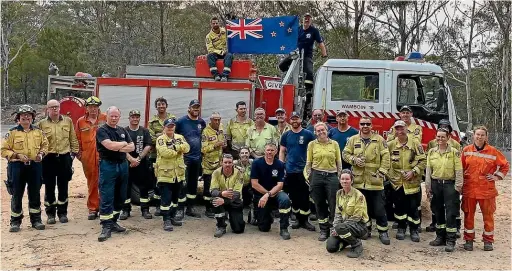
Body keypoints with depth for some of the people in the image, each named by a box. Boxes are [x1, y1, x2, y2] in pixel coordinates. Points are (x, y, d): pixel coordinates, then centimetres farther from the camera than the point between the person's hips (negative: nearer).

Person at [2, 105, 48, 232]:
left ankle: (36, 219, 20)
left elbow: (45, 144, 18)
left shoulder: (38, 131, 8)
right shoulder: (12, 132, -2)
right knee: (17, 194, 3)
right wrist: (17, 155, -16)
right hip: (17, 166, -3)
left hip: (35, 166, 3)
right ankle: (15, 221, 14)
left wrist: (41, 153, -2)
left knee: (35, 194, 9)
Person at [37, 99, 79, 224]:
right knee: (49, 187, 6)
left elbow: (73, 139, 8)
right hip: (48, 158, -1)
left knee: (63, 187, 8)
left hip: (64, 157, 1)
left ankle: (62, 213, 18)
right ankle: (50, 213, 17)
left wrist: (74, 152, 3)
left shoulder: (68, 121, 5)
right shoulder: (42, 123, 2)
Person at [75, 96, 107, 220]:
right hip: (88, 157, 2)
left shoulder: (105, 119, 1)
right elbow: (78, 140, 11)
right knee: (92, 183, 10)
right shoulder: (80, 121, 7)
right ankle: (93, 208, 19)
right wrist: (79, 153, 7)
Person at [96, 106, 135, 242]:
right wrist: (124, 144, -4)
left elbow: (132, 147, 7)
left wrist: (118, 148, -10)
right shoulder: (102, 130, -6)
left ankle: (113, 222, 21)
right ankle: (106, 226, -5)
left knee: (120, 197, 11)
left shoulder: (122, 130, 14)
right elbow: (110, 145, -21)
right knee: (106, 198, -7)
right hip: (108, 166, -7)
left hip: (123, 165, 7)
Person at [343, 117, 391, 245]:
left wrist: (381, 172, -11)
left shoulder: (379, 140, -1)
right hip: (359, 180, 3)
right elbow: (345, 153, 10)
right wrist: (354, 160, -9)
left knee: (379, 209, 2)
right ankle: (366, 229, 27)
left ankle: (383, 232, 13)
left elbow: (386, 157, -4)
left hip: (375, 180, -2)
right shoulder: (353, 140, 6)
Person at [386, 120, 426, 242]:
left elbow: (423, 161, -3)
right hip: (397, 182, 2)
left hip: (412, 182, -1)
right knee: (399, 206, 10)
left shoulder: (415, 143, -4)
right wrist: (390, 174, 2)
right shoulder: (391, 145, 0)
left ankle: (414, 230, 18)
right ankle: (401, 228, 25)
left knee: (413, 207, 3)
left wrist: (413, 172, -13)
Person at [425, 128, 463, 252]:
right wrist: (428, 187, 5)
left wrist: (458, 187, -10)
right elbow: (428, 170, 7)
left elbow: (459, 171, -5)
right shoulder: (431, 152, 6)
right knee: (438, 212, 12)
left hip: (450, 184, -4)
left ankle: (451, 241, 2)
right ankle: (440, 237, 24)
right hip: (436, 184, 4)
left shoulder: (454, 152, -4)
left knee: (451, 213, -4)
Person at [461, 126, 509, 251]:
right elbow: (461, 168, 8)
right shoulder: (466, 150, 2)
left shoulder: (492, 151, -1)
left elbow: (505, 165, 8)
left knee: (488, 215, 6)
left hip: (487, 189, -1)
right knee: (468, 215, 8)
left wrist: (497, 176, 1)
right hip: (469, 188, 1)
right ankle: (469, 240, 20)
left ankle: (488, 241, 20)